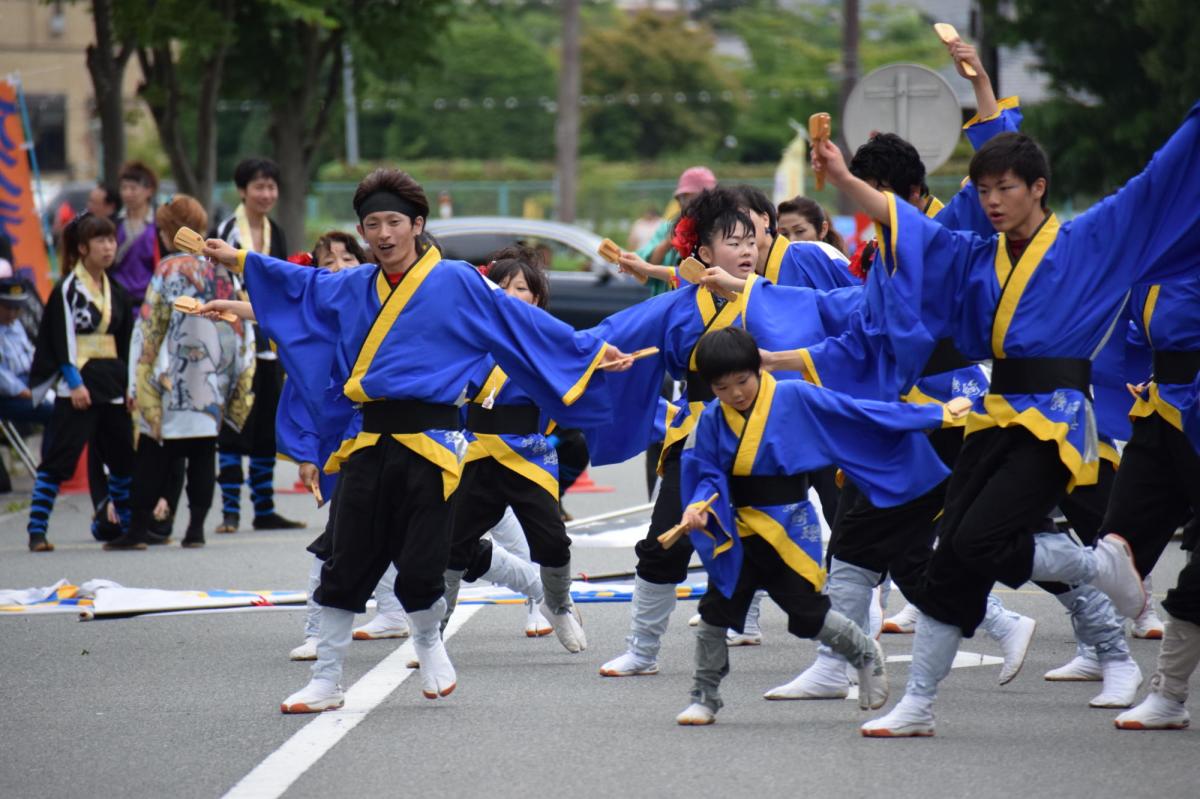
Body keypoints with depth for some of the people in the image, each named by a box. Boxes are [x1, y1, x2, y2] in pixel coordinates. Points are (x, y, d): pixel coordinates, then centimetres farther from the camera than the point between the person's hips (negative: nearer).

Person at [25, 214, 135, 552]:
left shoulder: (117, 292, 14)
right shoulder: (67, 289, -5)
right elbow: (62, 340, -11)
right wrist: (74, 384, -18)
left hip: (112, 385, 7)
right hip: (76, 386, -7)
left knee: (123, 457, 11)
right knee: (58, 458, -9)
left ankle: (129, 525, 25)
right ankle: (37, 530, -9)